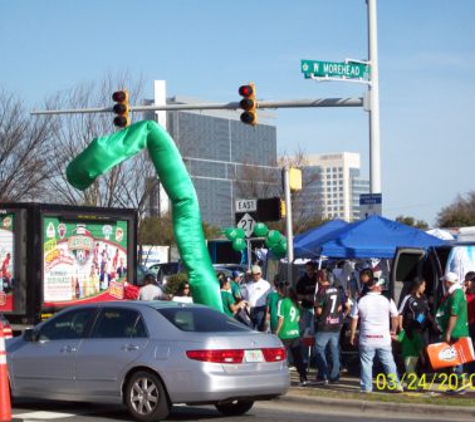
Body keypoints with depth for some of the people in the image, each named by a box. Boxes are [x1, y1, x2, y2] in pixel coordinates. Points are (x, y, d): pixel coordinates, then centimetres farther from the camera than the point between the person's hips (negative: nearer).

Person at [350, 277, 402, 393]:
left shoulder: (360, 301, 0)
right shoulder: (387, 301, -2)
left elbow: (354, 319, 0)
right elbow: (395, 317, 4)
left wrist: (352, 335, 8)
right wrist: (393, 331, 18)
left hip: (367, 337, 0)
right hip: (384, 337, 0)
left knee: (366, 363, 5)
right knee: (389, 362, 8)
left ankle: (366, 387, 5)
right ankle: (396, 385, 8)